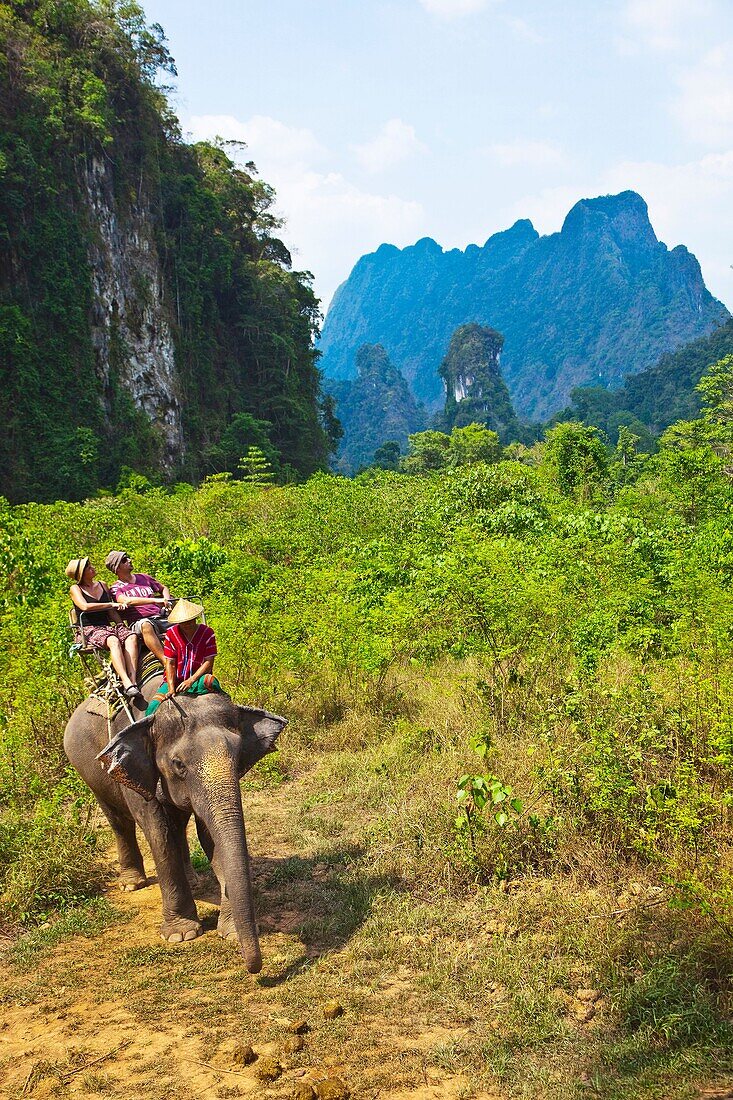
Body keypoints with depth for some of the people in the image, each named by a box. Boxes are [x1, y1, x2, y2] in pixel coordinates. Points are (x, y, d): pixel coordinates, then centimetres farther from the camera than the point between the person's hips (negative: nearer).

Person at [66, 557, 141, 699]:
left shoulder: (102, 585, 21)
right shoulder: (75, 589, 5)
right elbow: (85, 607, -16)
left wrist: (120, 624, 3)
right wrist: (111, 604, -15)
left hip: (107, 626, 5)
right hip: (89, 630, -5)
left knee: (131, 637, -28)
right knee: (113, 641, -37)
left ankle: (133, 680, -42)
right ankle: (127, 684, -51)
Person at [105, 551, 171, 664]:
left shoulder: (143, 577, 25)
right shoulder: (116, 589, 8)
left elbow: (163, 588, 39)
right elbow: (127, 601, -14)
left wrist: (166, 601, 15)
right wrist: (155, 600, -24)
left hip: (161, 618, 5)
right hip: (139, 623, -5)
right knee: (146, 626, -42)